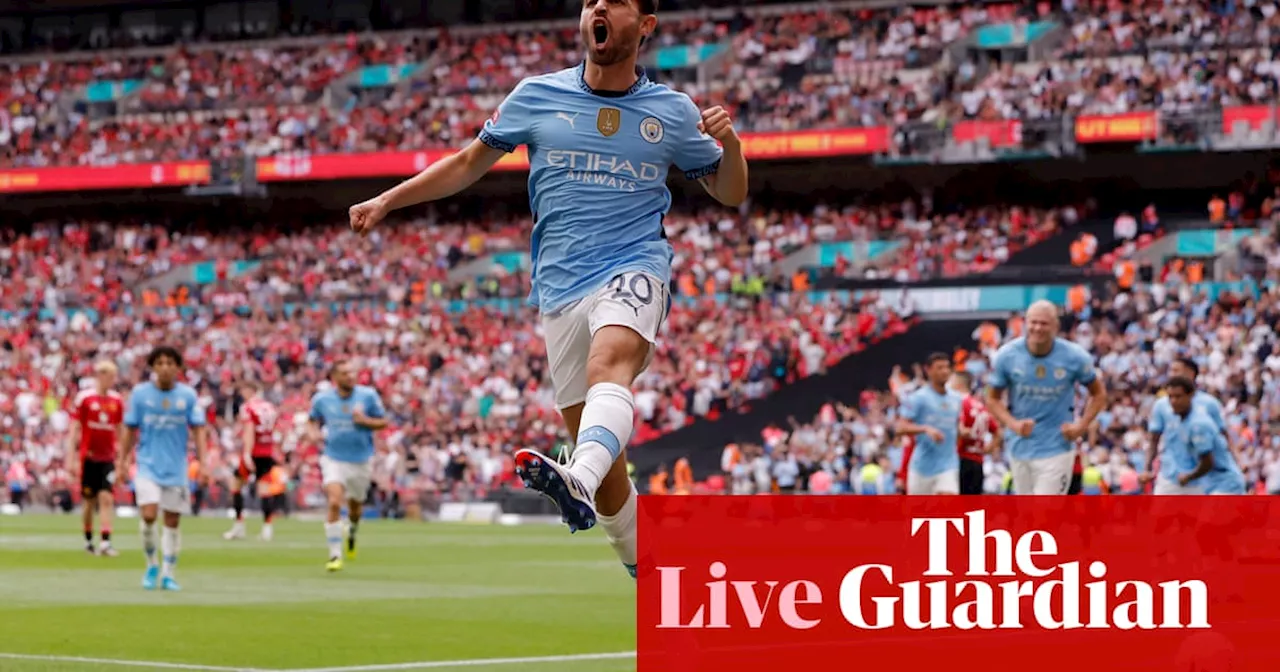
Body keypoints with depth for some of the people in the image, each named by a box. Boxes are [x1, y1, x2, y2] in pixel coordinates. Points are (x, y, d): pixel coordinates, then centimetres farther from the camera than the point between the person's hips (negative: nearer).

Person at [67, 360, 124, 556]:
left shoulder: (117, 400, 5)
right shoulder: (84, 398, -6)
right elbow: (74, 430, -3)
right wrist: (71, 459, -7)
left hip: (108, 458, 2)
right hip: (88, 457, -2)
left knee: (106, 499, -10)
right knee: (90, 502, 7)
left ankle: (105, 543, -15)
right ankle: (88, 541, 22)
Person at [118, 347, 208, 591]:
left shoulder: (188, 395, 0)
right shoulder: (140, 393, -1)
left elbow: (197, 430, 3)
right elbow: (130, 430, 5)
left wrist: (202, 461, -6)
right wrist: (122, 461, 5)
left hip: (177, 468, 1)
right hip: (148, 465, -1)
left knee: (172, 521, 5)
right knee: (149, 515, -16)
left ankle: (168, 574, 16)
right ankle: (151, 566, 5)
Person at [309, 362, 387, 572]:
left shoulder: (368, 395, -6)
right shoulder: (321, 399, -3)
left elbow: (383, 422, 0)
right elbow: (315, 420, 15)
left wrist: (365, 421, -19)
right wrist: (315, 432, -7)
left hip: (361, 460, 1)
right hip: (333, 459, -1)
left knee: (355, 506, 15)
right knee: (334, 503, -19)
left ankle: (352, 532, 52)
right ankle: (335, 555, -12)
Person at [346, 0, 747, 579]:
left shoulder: (672, 112, 7)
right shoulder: (536, 96, 9)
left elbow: (730, 193, 15)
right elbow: (469, 163, 20)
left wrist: (729, 143, -6)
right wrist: (386, 201, 14)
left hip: (634, 271, -2)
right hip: (560, 288, 3)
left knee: (609, 367, -36)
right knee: (605, 464, -2)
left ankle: (577, 484, -63)